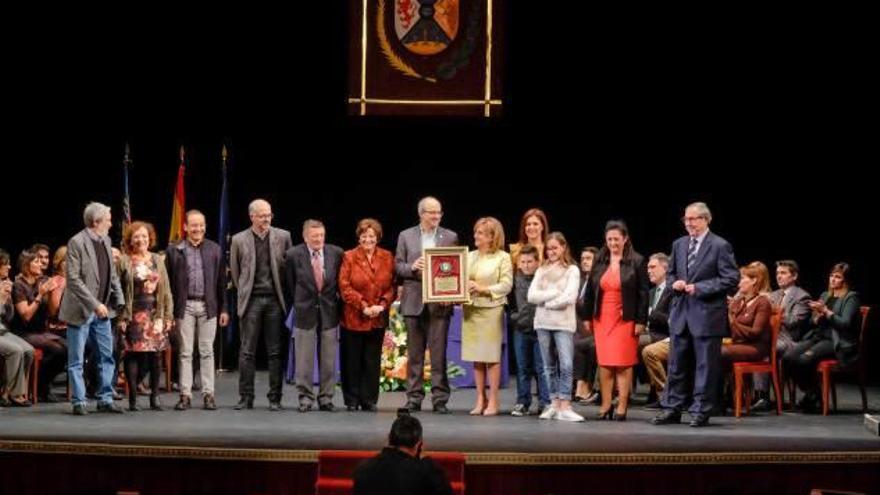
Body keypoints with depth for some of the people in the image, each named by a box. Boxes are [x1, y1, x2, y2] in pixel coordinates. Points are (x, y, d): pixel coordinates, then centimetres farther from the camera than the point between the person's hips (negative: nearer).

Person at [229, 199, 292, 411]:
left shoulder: (283, 237, 4)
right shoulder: (239, 240, 2)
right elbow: (234, 271, 11)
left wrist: (283, 293, 7)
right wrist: (244, 292, 10)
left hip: (275, 300, 1)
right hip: (251, 300, 0)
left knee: (275, 352, 3)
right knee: (247, 351, 0)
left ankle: (275, 398, 8)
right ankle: (246, 397, 6)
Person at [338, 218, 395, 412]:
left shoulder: (387, 257, 6)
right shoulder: (349, 257, -1)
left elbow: (391, 286, 4)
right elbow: (344, 287, -6)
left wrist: (382, 305, -11)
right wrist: (363, 306, -13)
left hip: (378, 318, 2)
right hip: (354, 317, -2)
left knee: (372, 360, 5)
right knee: (352, 360, 4)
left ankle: (369, 400, 12)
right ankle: (352, 401, 12)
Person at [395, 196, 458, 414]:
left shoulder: (450, 237, 6)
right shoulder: (406, 236, 7)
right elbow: (397, 266, 7)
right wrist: (412, 267, -14)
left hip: (440, 302, -1)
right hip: (414, 302, 1)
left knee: (438, 353, -2)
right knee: (414, 353, 6)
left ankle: (440, 398, 2)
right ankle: (414, 397, 11)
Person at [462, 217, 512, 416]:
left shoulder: (502, 257, -1)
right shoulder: (469, 256, 14)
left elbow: (507, 284, -8)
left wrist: (483, 289, -16)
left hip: (491, 310, -5)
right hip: (470, 310, 5)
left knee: (492, 356, -3)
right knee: (476, 357, 6)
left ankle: (493, 401, 2)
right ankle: (480, 400, 12)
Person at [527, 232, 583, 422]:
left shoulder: (572, 270, 2)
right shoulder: (541, 271, 13)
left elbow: (569, 298, -11)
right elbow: (531, 296, 1)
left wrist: (546, 302, -4)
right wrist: (555, 293, -8)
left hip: (563, 323, -4)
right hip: (543, 322, 4)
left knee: (566, 365, -12)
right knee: (549, 367, 8)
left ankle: (564, 407, -13)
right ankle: (554, 404, 13)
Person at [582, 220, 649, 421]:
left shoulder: (637, 261, -2)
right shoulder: (600, 261, 9)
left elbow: (643, 293, -4)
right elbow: (590, 290, 13)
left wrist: (641, 321, -9)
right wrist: (587, 317, 9)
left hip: (625, 320, -4)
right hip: (602, 319, 4)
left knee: (623, 364, -3)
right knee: (604, 363, 3)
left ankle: (622, 407, 2)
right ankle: (605, 406, 9)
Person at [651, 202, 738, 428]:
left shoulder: (720, 246, -6)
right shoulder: (679, 244, 13)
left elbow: (731, 279, -10)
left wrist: (699, 287, -15)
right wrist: (674, 283, -1)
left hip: (707, 314, -6)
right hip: (680, 313, 6)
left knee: (705, 365, 0)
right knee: (677, 364, 9)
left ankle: (701, 411, 7)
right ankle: (672, 409, 16)